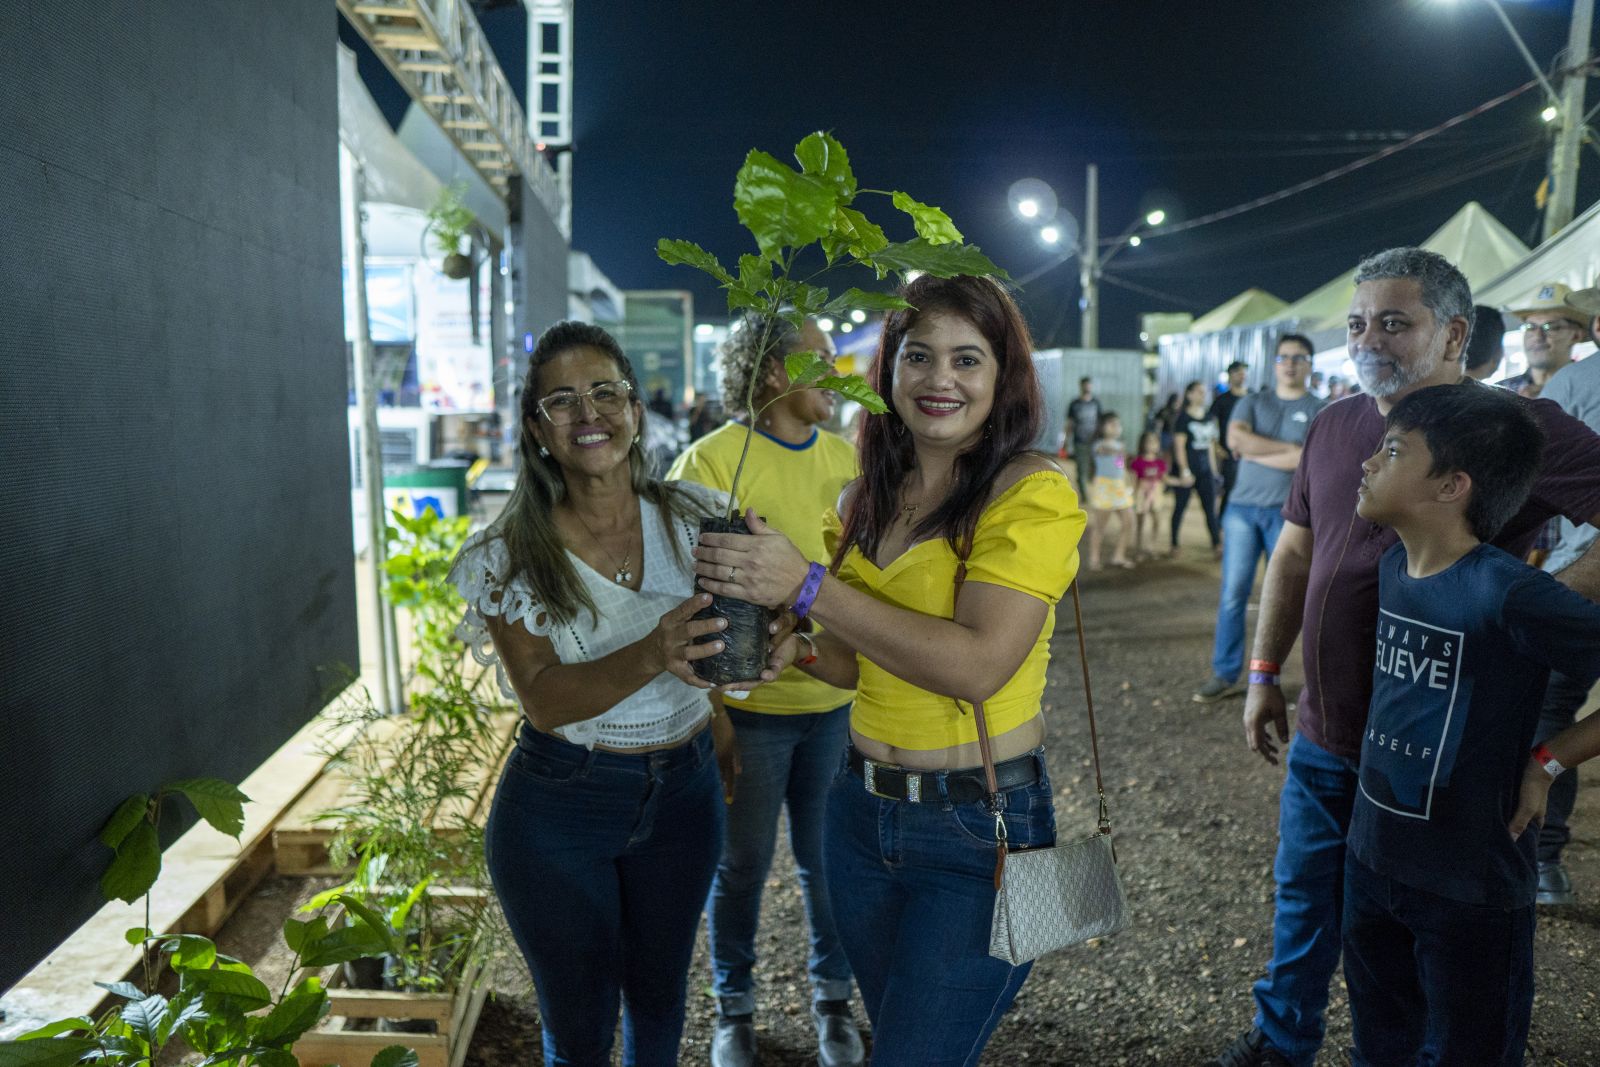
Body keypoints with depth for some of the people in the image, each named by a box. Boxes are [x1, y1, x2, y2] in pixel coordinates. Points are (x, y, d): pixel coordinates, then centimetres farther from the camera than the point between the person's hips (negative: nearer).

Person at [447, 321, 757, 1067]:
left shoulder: (691, 518, -7)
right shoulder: (510, 555, -13)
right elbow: (544, 699, -23)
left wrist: (723, 738, 2)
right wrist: (650, 657, -39)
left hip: (681, 791, 3)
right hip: (558, 808, -2)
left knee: (660, 994, 22)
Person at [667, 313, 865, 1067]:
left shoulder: (844, 457, 3)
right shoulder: (711, 460, -12)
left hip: (838, 701, 4)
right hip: (748, 707, -3)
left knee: (827, 860, 15)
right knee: (742, 864, 13)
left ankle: (832, 998, 38)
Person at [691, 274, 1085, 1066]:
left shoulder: (1032, 496, -15)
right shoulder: (866, 501, 5)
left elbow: (976, 664, -27)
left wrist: (807, 585, -26)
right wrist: (796, 648, -5)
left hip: (980, 828, -6)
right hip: (861, 808, 6)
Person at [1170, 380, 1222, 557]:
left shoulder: (1209, 416, 9)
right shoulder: (1183, 418, -7)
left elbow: (1211, 443, 15)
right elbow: (1179, 446, -10)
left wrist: (1213, 466, 12)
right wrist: (1184, 471, -15)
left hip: (1205, 469, 5)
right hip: (1186, 469, -5)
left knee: (1211, 508, 3)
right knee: (1180, 507, 4)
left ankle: (1217, 544, 7)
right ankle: (1174, 545, 13)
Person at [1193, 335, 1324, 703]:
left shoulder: (1319, 411, 3)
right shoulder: (1253, 403, 12)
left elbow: (1305, 460, -13)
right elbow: (1235, 438, -7)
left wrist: (1253, 452, -6)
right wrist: (1286, 446, -9)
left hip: (1288, 512, -2)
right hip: (1243, 507, 2)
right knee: (1232, 594, 0)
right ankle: (1226, 674, 7)